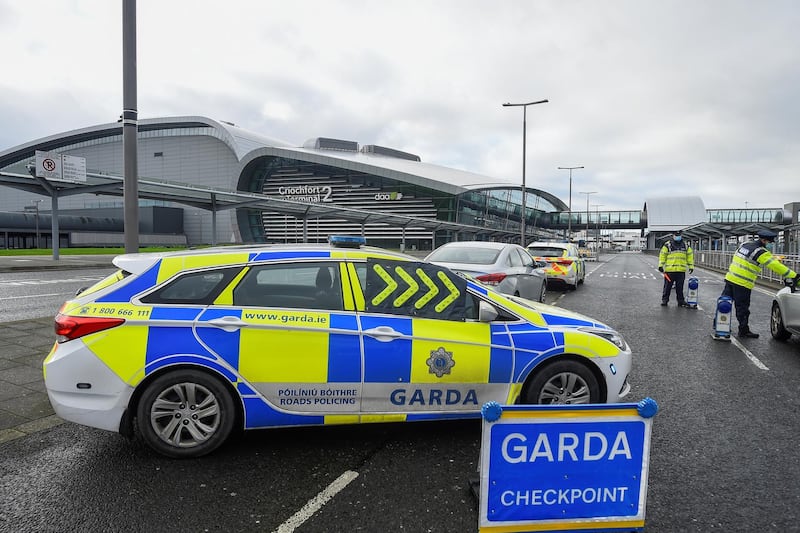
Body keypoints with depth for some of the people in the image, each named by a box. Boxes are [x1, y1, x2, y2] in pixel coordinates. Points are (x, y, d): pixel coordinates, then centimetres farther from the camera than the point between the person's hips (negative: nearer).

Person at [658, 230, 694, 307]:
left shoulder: (686, 246, 12)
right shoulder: (667, 245, 2)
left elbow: (690, 256, 16)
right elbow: (662, 255, 2)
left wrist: (691, 266, 11)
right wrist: (661, 265, -4)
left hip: (681, 271, 2)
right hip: (669, 270, -2)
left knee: (680, 287, 8)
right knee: (667, 286, 3)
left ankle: (681, 301, 15)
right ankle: (664, 300, 12)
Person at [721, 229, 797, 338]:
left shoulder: (744, 245, 10)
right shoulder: (761, 252, -14)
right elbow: (776, 266, -17)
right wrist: (794, 276, -15)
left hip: (730, 278, 8)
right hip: (742, 284, -8)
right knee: (742, 308, 1)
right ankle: (744, 331, 10)